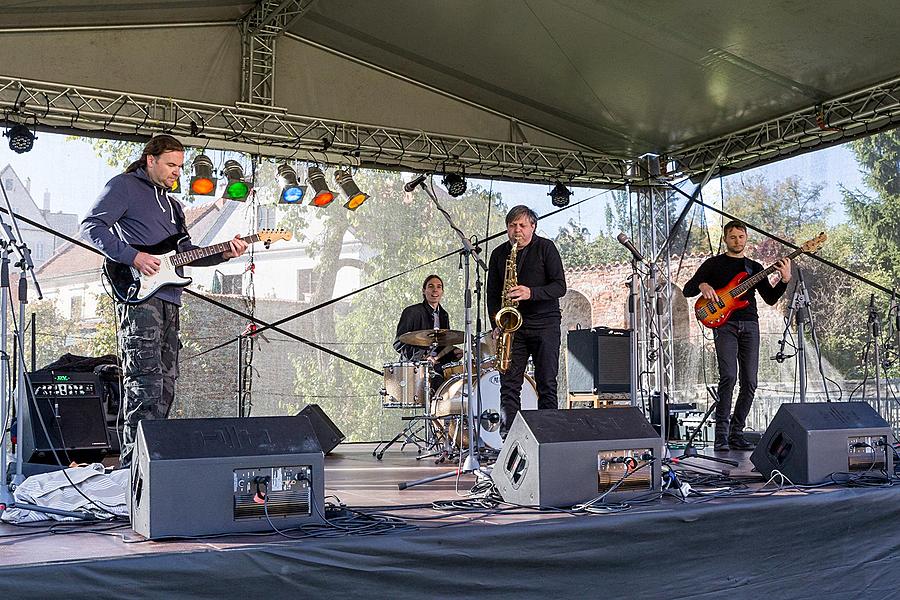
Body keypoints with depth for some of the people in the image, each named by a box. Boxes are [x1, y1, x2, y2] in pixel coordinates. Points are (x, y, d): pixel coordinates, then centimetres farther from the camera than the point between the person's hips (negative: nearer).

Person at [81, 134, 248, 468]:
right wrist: (133, 256, -17)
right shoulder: (123, 186, 2)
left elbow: (185, 252, 25)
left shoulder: (170, 202, 26)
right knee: (146, 382, -15)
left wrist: (223, 253, 9)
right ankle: (134, 463, -14)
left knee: (166, 383, 10)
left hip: (168, 299, 9)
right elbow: (91, 226, -8)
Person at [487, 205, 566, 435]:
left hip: (545, 323, -3)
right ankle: (508, 436, 0)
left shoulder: (546, 248, 0)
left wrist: (531, 293, -22)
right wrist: (496, 325, -2)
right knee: (509, 384, -3)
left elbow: (560, 286, -7)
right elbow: (493, 294, 12)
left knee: (547, 384, -3)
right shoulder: (499, 254, 10)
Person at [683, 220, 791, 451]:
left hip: (749, 325, 4)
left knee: (749, 382, -1)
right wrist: (702, 285, -14)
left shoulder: (755, 267, 20)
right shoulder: (714, 263, 11)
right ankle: (721, 434, -13)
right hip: (724, 324, -4)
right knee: (729, 376, -19)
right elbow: (687, 290, 7)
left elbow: (770, 299, 12)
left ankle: (736, 434, 9)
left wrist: (785, 280, -4)